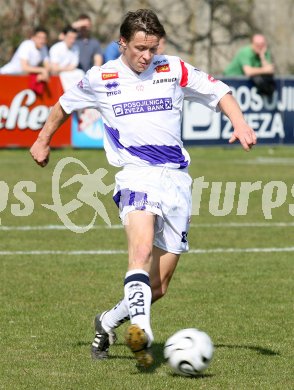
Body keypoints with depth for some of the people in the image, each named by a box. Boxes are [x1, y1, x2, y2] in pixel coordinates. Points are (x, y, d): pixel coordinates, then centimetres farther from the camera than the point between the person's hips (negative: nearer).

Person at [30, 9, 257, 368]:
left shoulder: (174, 70, 7)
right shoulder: (101, 79, 7)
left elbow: (219, 93, 14)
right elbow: (65, 105, 25)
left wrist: (240, 124, -4)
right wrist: (43, 141, 34)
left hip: (176, 178, 3)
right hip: (135, 174, -2)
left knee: (158, 287, 3)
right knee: (142, 249, -34)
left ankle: (108, 323, 29)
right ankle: (140, 330, -50)